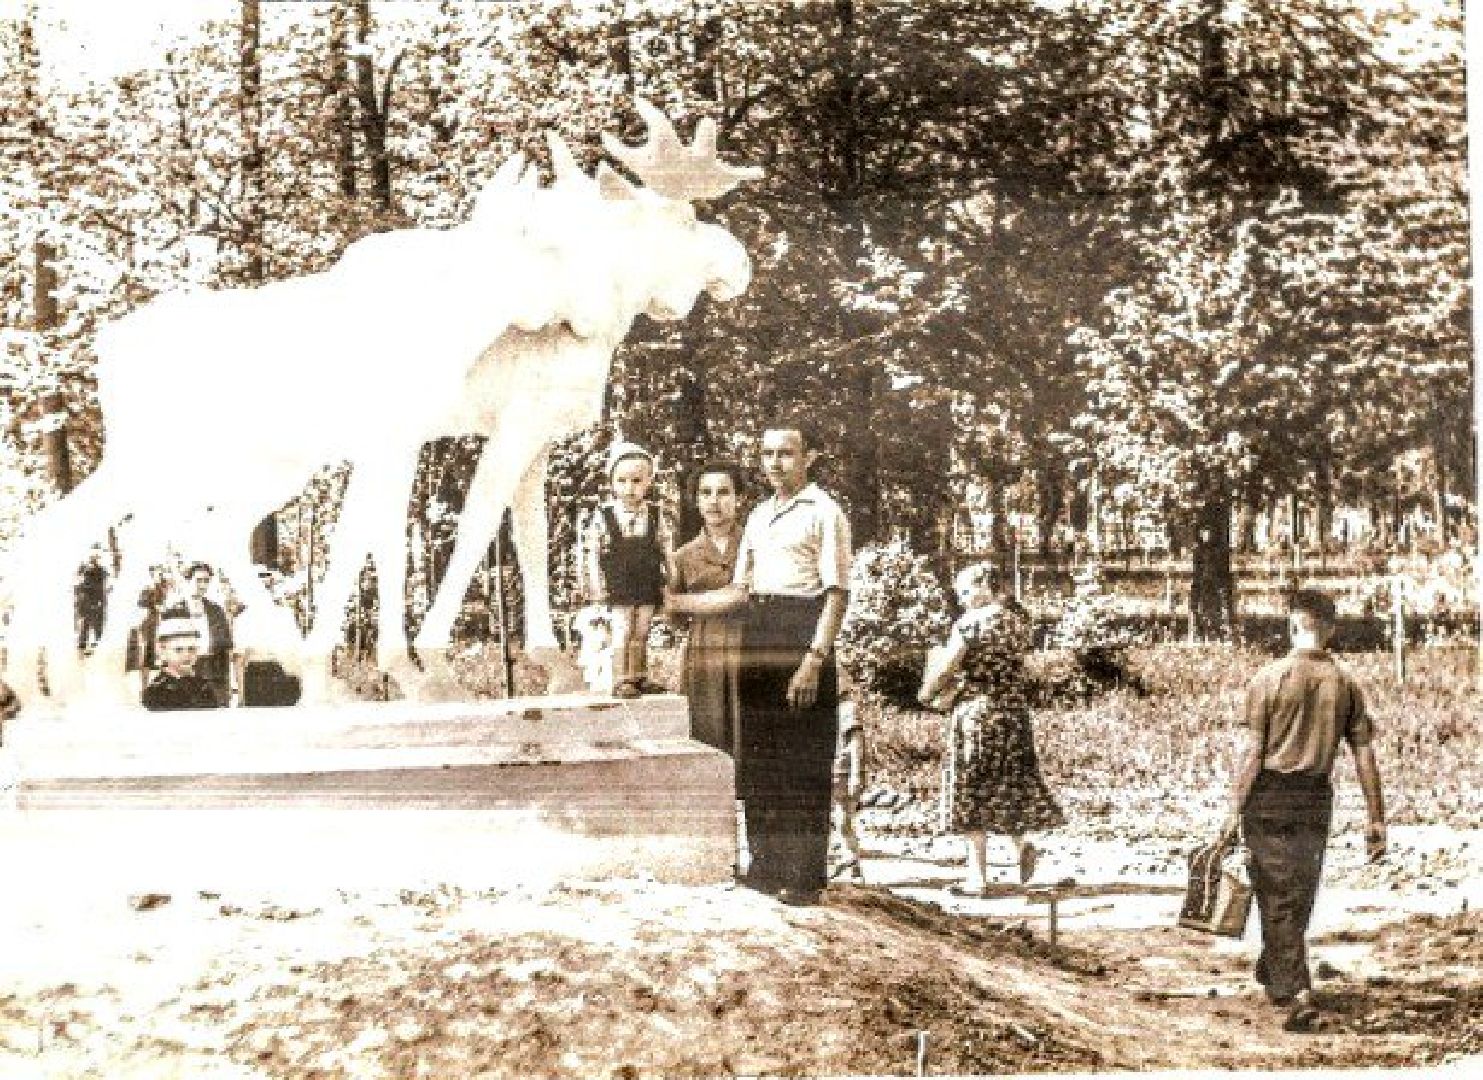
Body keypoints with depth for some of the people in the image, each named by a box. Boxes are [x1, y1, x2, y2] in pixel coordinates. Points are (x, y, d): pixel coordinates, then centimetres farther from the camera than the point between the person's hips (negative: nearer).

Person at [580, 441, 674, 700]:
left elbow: (667, 548, 10)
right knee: (622, 632, -7)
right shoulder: (604, 517, -4)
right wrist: (597, 585, -4)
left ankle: (639, 677, 15)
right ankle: (621, 680, -3)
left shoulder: (655, 516, 2)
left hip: (648, 586, 3)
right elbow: (593, 553, -1)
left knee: (641, 632, 7)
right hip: (619, 588, -3)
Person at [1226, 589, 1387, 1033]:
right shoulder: (1345, 684, 1)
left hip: (1269, 797, -3)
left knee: (1278, 898, -1)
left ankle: (1296, 993, -12)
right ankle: (1272, 973, 36)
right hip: (1317, 799, 3)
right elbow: (1364, 755, 1)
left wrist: (1235, 808, -7)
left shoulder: (1269, 678, -9)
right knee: (1300, 897, 18)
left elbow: (1251, 749, -11)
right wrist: (1376, 818, 7)